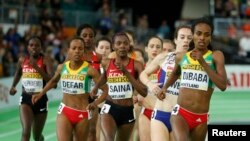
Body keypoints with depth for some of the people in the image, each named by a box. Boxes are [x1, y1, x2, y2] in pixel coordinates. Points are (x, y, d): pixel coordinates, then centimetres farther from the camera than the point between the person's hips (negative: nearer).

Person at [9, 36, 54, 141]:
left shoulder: (45, 62, -8)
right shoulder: (22, 61, 3)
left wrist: (37, 68, -28)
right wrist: (13, 86, 11)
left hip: (41, 100, -1)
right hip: (26, 99, 1)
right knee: (26, 132, -22)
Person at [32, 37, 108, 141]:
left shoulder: (89, 70, -11)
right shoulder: (62, 67, 1)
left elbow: (106, 90, -11)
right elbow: (53, 81, 25)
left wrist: (96, 103, -27)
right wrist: (40, 94, 19)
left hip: (83, 114, -1)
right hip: (65, 111, 1)